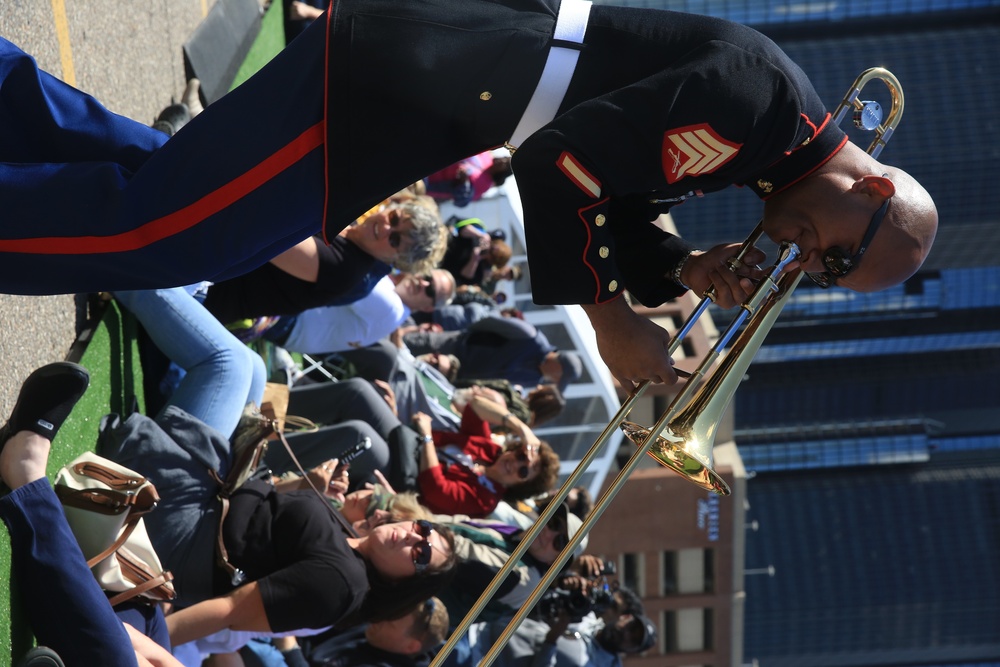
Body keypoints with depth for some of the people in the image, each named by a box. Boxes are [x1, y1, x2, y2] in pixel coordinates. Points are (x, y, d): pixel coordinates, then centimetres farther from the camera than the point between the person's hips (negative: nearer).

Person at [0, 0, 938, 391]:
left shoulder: (777, 131, 11)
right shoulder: (752, 98, -21)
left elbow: (613, 198, 17)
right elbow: (563, 161, -24)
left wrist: (683, 269, -1)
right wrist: (608, 320, -15)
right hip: (389, 85, -9)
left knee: (163, 183, 17)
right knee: (153, 229, -14)